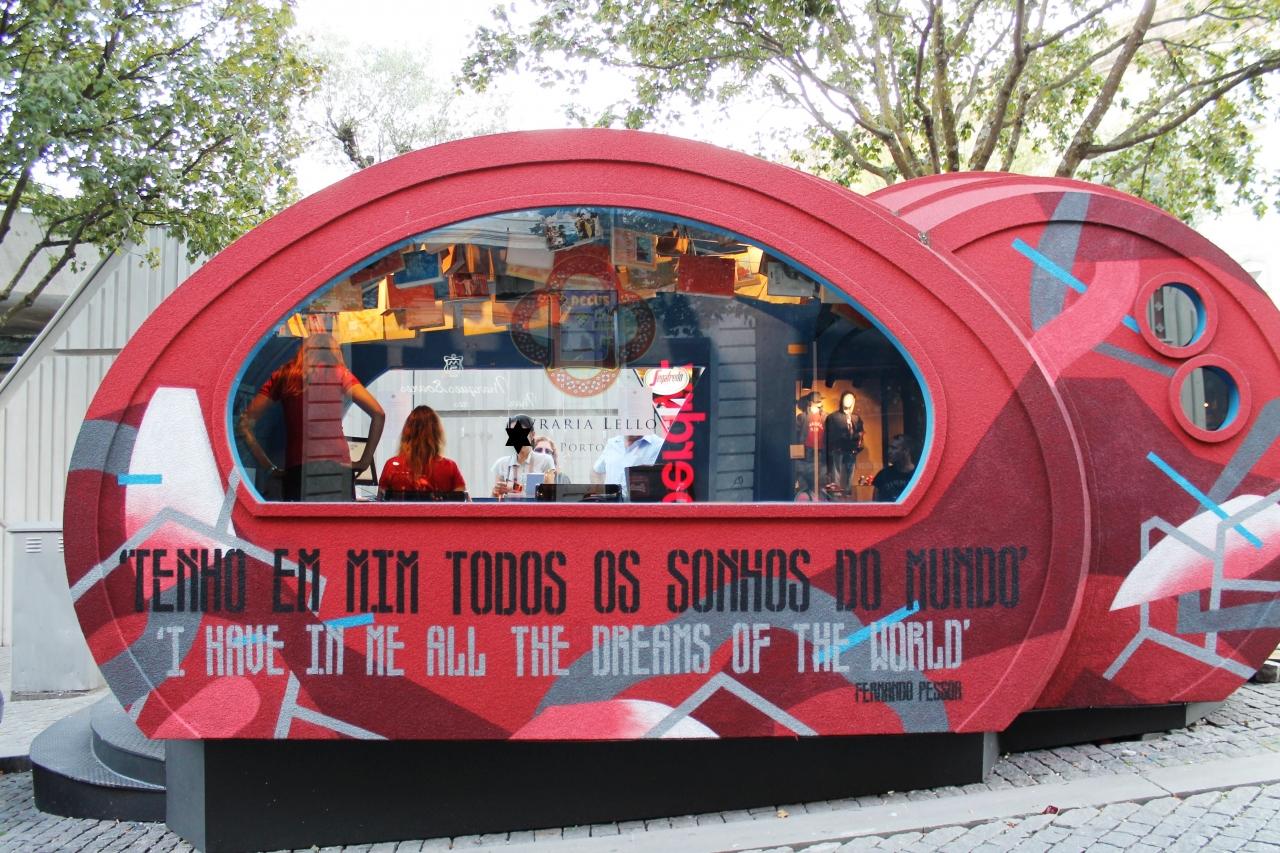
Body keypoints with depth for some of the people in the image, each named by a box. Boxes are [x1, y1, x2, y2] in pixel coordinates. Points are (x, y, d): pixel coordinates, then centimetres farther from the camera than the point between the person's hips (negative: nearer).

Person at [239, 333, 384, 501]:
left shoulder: (284, 376, 12)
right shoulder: (340, 373, 9)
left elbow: (246, 422, 5)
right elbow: (378, 414, -1)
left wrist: (269, 467, 6)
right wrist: (364, 461, 3)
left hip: (298, 469, 1)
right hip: (338, 467, 0)